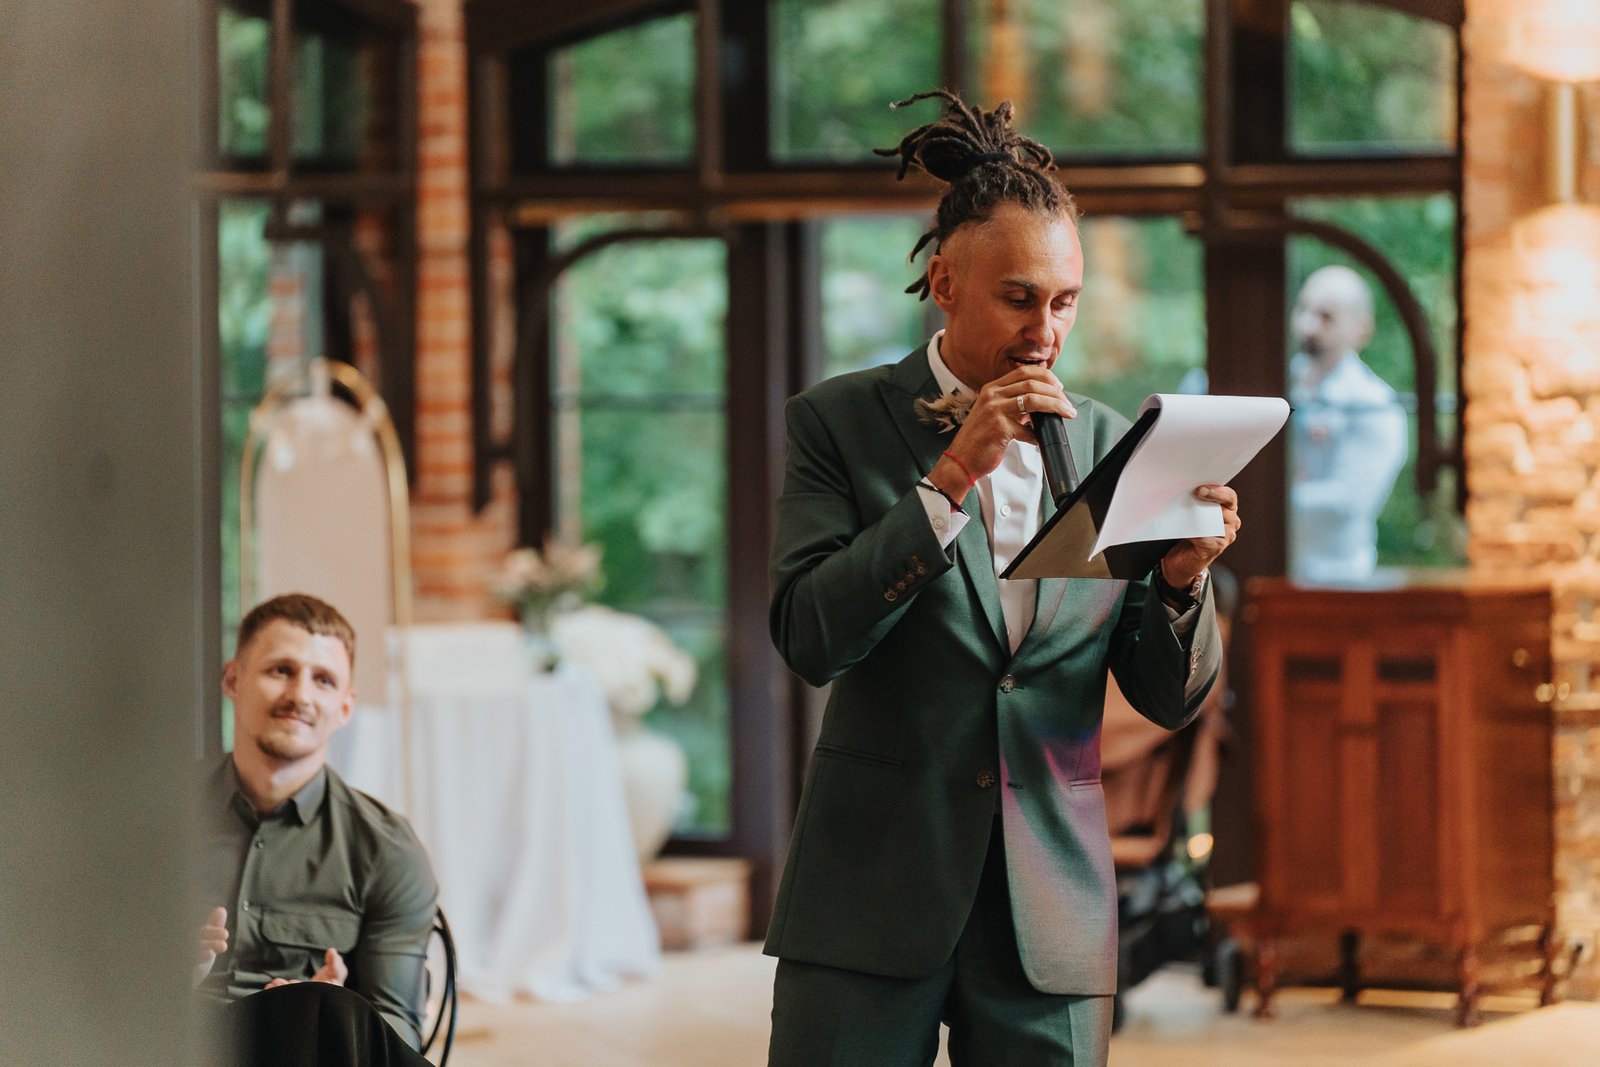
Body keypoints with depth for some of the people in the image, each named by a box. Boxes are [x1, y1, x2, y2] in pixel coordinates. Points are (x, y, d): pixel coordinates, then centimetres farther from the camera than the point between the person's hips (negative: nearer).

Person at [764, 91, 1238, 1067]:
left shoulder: (1109, 446, 9)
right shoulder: (841, 422, 2)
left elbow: (1173, 699, 8)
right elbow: (810, 639, -11)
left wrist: (1181, 579, -12)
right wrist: (950, 478, -15)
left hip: (1051, 911, 2)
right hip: (877, 896, -2)